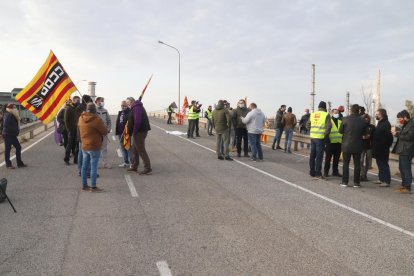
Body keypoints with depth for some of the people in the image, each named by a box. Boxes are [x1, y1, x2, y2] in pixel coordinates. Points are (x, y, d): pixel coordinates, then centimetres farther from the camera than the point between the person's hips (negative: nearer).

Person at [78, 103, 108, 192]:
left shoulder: (81, 118, 4)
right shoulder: (96, 119, -18)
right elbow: (105, 131, -10)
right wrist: (104, 127, 8)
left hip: (84, 146, 7)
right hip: (94, 147, -7)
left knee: (84, 166, 13)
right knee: (93, 167, -2)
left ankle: (84, 185, 21)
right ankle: (93, 187, 2)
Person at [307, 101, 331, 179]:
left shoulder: (312, 114, 9)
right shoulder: (326, 115, -6)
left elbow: (307, 125, 10)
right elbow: (328, 126, -13)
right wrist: (326, 135, -3)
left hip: (313, 137, 5)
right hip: (321, 138, -5)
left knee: (312, 155, 13)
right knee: (319, 156, 0)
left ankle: (312, 172, 21)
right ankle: (318, 173, 1)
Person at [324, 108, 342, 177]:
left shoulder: (340, 122, 17)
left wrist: (342, 140, 16)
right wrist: (327, 140, -14)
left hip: (338, 143, 6)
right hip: (330, 142, -6)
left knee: (336, 158, 10)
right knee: (328, 157, -1)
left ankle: (335, 171, 18)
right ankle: (326, 171, 6)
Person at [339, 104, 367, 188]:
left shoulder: (345, 119, -11)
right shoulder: (362, 121, -5)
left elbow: (340, 131, -4)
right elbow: (364, 133, 5)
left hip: (347, 145, -1)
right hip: (358, 146, 1)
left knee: (346, 164, 8)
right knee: (357, 164, 8)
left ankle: (345, 182, 10)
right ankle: (356, 182, 11)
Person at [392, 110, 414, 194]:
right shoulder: (405, 125, 18)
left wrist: (397, 134, -17)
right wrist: (397, 133, 6)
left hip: (407, 151, -10)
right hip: (403, 150, 10)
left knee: (406, 169, -8)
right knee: (402, 168, 16)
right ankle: (404, 185, 25)